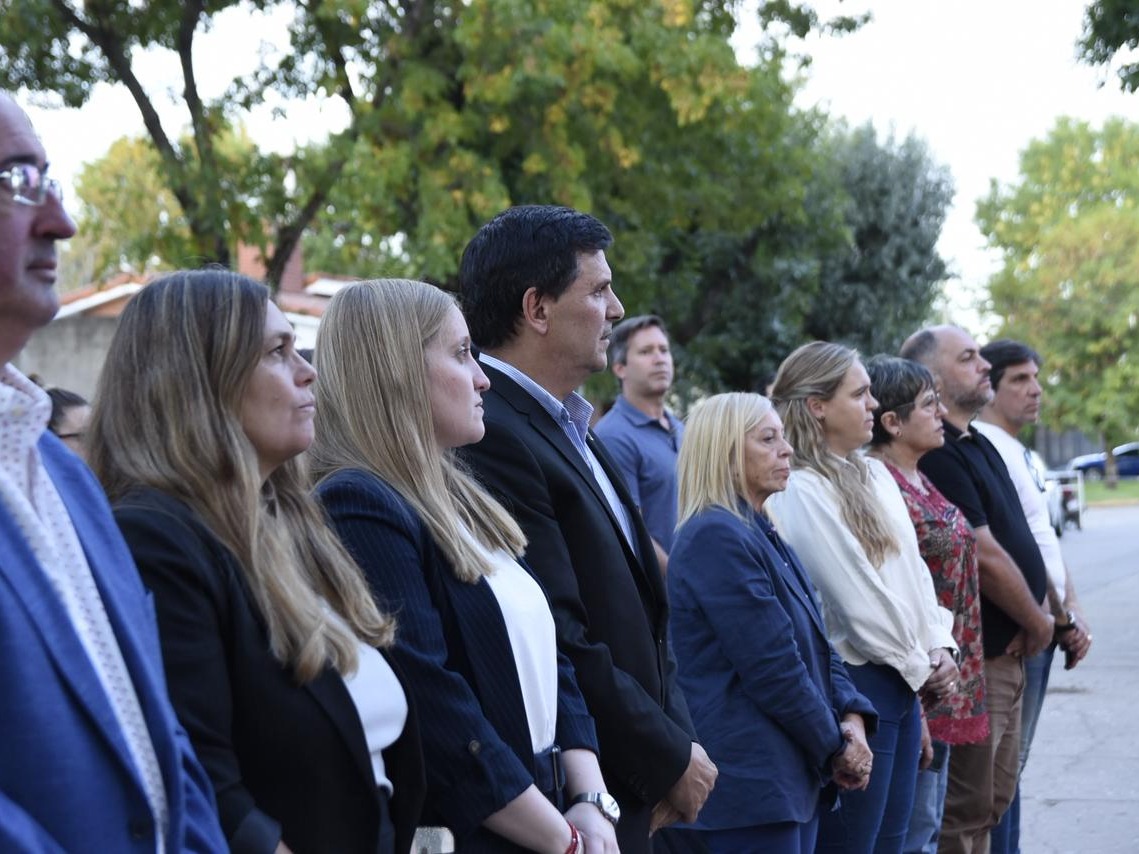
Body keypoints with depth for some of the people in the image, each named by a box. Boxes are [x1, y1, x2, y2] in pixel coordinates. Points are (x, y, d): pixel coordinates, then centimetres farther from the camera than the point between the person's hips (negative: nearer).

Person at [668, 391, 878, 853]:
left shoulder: (762, 535, 16)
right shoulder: (716, 538, -15)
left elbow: (816, 645, 17)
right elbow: (772, 668, -18)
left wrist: (853, 716, 0)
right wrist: (836, 746, -8)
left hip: (796, 775, 10)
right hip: (752, 780, -10)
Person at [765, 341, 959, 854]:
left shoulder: (875, 475, 12)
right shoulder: (800, 491, -15)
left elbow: (914, 570, 15)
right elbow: (855, 596, -16)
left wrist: (940, 647, 0)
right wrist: (920, 668, -7)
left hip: (902, 684, 9)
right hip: (855, 682, -8)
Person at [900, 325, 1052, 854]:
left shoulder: (977, 445, 14)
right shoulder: (938, 454, -18)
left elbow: (1017, 538, 15)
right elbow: (984, 558, -20)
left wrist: (1037, 613, 0)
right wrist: (1037, 622, -6)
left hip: (1007, 651, 10)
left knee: (995, 795, 17)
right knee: (967, 807, -2)